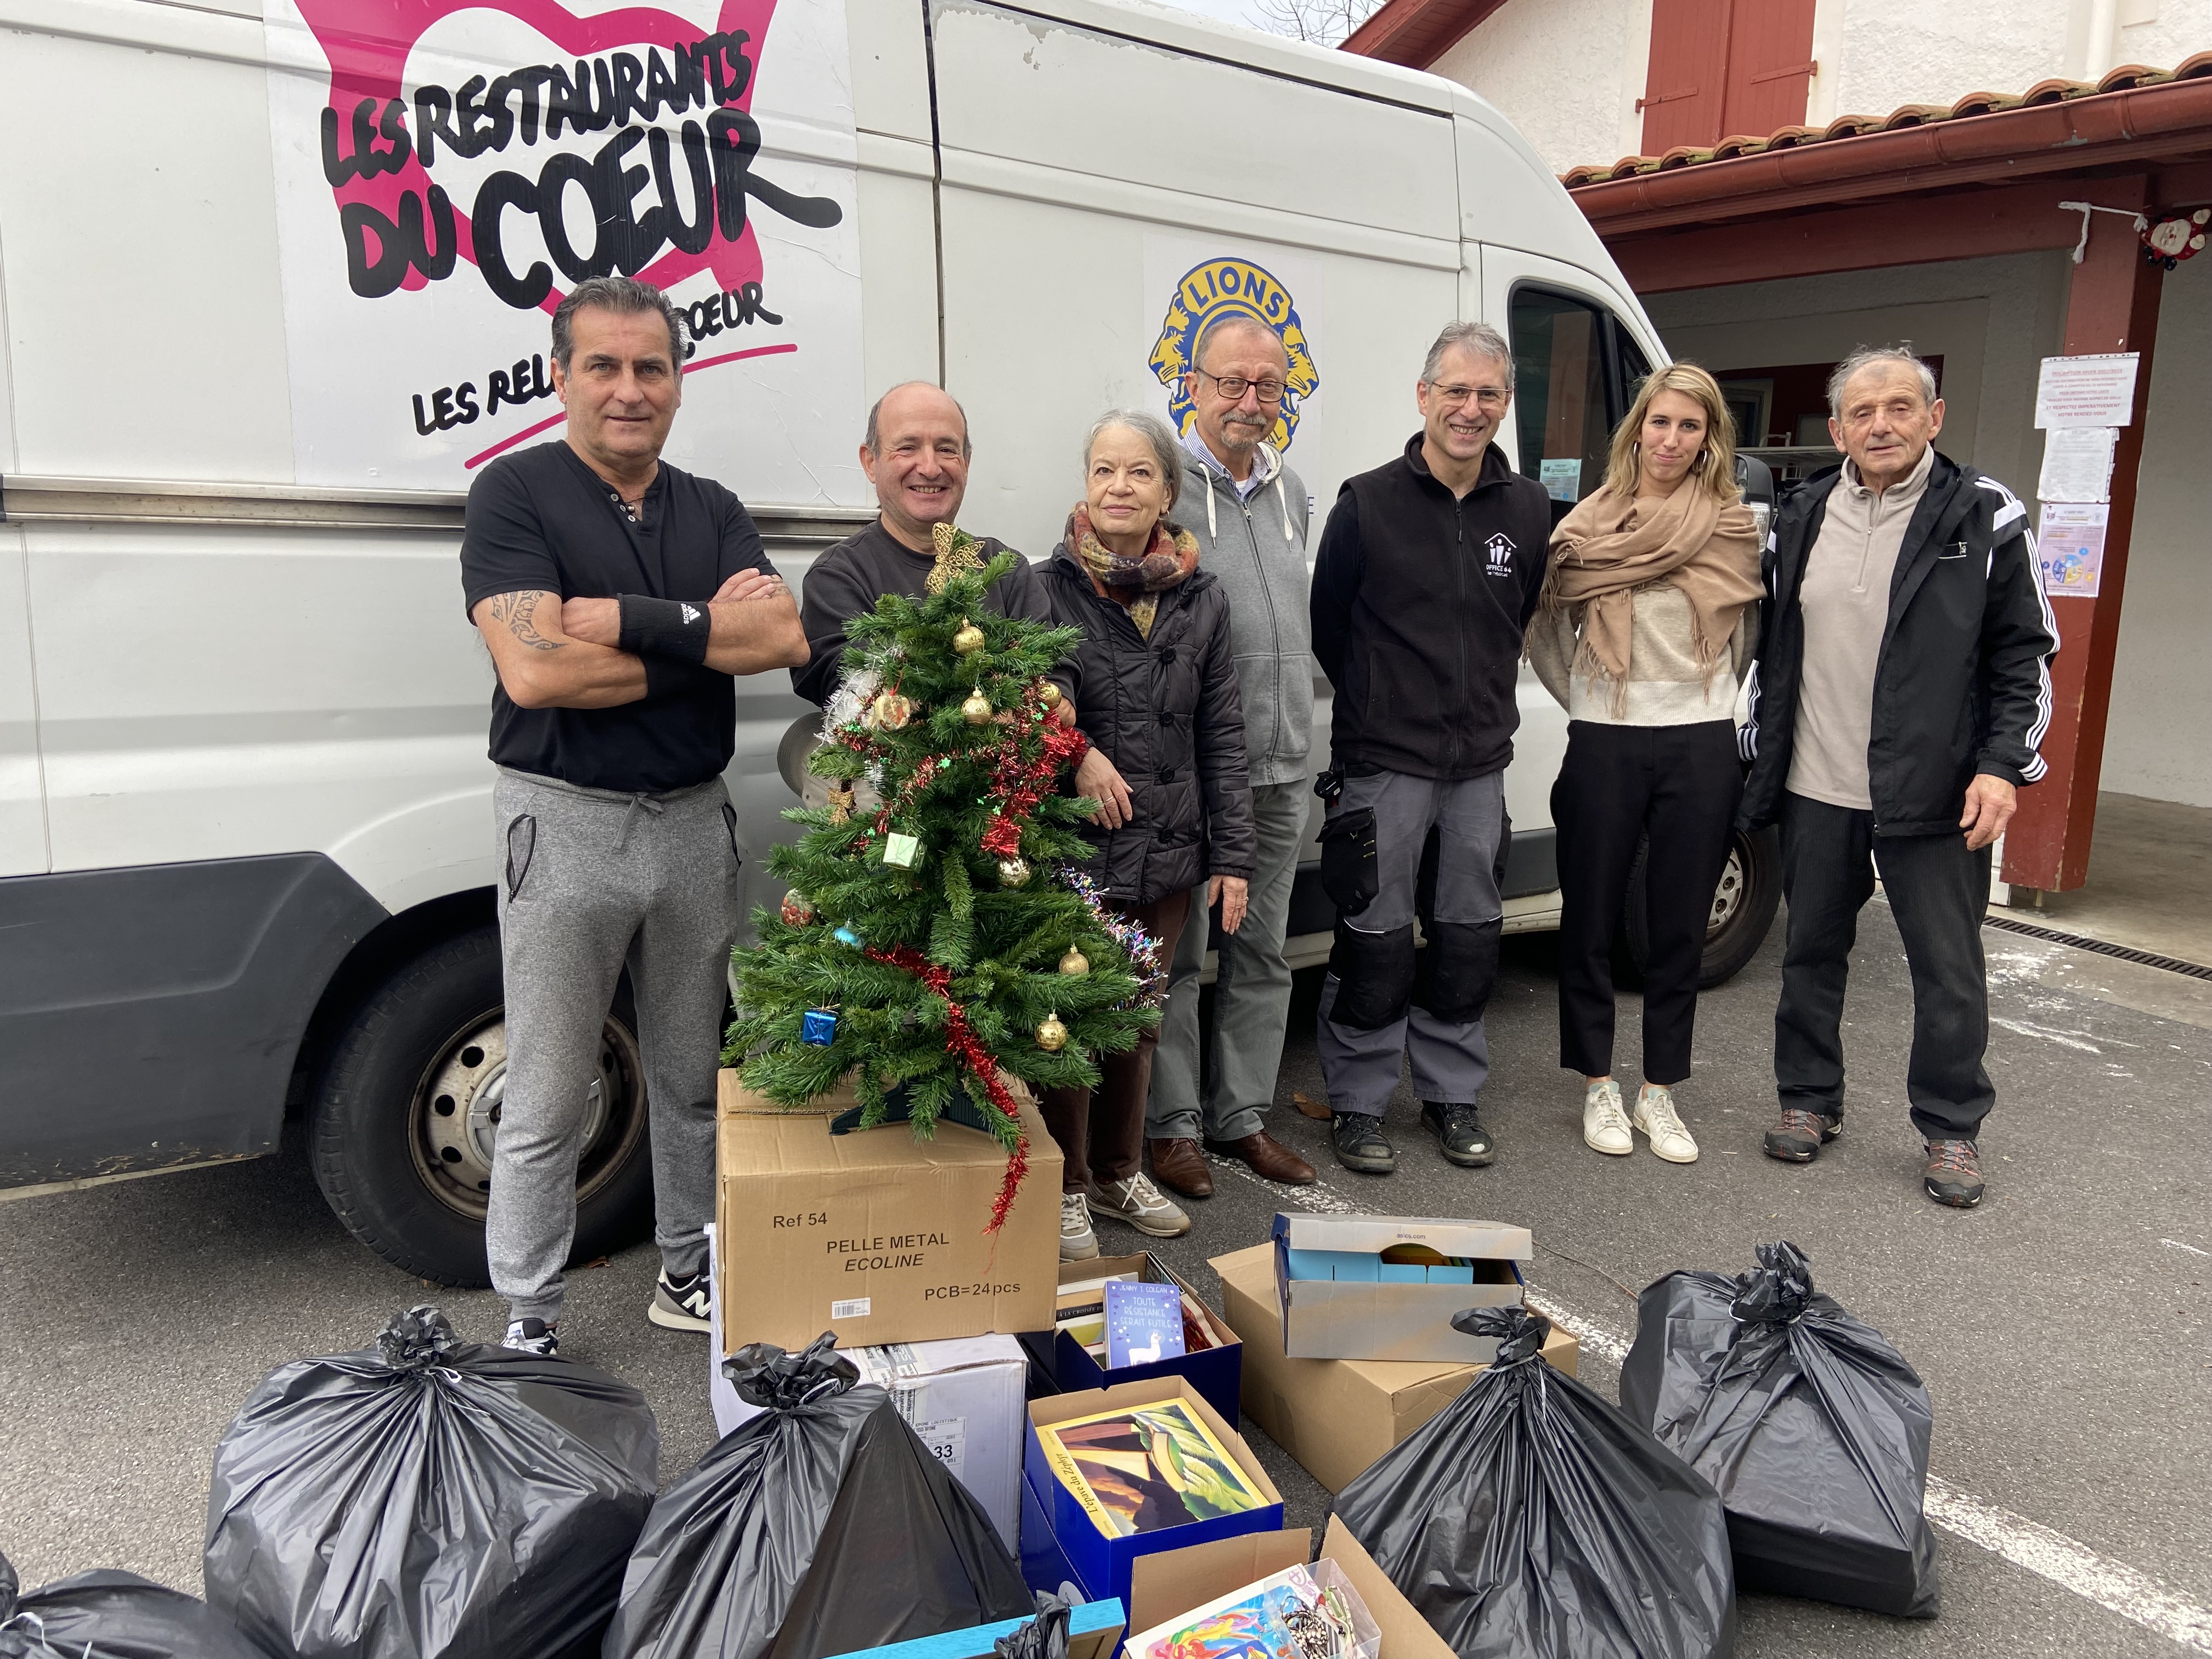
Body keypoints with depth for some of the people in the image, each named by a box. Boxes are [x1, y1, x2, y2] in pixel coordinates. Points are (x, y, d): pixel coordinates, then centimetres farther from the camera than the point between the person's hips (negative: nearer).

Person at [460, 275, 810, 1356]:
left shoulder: (713, 512, 10)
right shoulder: (515, 494, -5)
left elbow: (785, 638, -6)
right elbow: (537, 671, -19)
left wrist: (631, 621, -16)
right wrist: (705, 635, -12)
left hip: (694, 822, 5)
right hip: (566, 825, -4)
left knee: (692, 1080, 15)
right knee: (546, 1104, 4)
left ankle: (690, 1272, 33)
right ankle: (528, 1320, 20)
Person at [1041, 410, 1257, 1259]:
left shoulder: (1202, 600, 5)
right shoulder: (1048, 589, -6)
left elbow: (1222, 736, 7)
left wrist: (1232, 855, 4)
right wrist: (1076, 753, -22)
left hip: (1168, 853, 4)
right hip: (1072, 849, -3)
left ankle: (1118, 1173, 36)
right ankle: (1064, 1188, 25)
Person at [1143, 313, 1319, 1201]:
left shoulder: (1290, 489, 15)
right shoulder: (1160, 484, -8)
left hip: (1282, 770, 7)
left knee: (1262, 953, 13)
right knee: (1177, 955, 3)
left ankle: (1241, 1115, 26)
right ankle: (1171, 1124, 17)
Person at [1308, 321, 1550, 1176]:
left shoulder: (1528, 509, 6)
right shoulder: (1367, 502, -5)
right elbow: (1327, 624, 2)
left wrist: (1485, 706, 14)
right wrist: (1381, 705, 7)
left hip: (1481, 760, 4)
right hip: (1384, 761, -4)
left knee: (1469, 936, 11)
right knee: (1377, 938, 1)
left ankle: (1452, 1095, 27)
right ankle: (1358, 1103, 16)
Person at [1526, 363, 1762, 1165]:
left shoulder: (1733, 522, 1)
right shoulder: (1587, 522, 1)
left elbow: (1746, 636, 8)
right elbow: (1546, 626, 7)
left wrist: (1707, 699, 7)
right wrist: (1582, 699, 5)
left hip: (1701, 745, 0)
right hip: (1605, 743, 0)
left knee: (1680, 925, 8)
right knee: (1590, 919, 6)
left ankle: (1659, 1091, 22)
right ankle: (1598, 1088, 22)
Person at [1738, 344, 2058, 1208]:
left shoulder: (1985, 518, -3)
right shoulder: (1800, 519, 7)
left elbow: (2024, 654, -1)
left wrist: (2003, 764, -12)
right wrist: (1763, 758, 12)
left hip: (1935, 795, -3)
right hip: (1815, 789, 3)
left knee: (1949, 968, 5)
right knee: (1811, 952, 14)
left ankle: (1952, 1129, 22)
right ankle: (1808, 1101, 30)